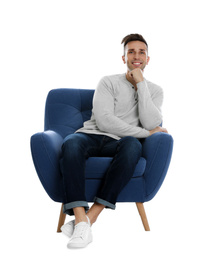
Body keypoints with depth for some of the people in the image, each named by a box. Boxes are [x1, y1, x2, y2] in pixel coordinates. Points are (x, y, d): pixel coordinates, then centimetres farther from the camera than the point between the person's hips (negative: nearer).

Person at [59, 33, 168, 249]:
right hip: (92, 135, 0)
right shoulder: (109, 82, 10)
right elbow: (104, 121, -6)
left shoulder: (155, 91, 17)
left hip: (119, 143, 1)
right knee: (71, 142, -36)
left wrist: (140, 83, -4)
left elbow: (151, 124, -4)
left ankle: (92, 216, -37)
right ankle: (81, 220, -45)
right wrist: (145, 133, -7)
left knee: (132, 145, -37)